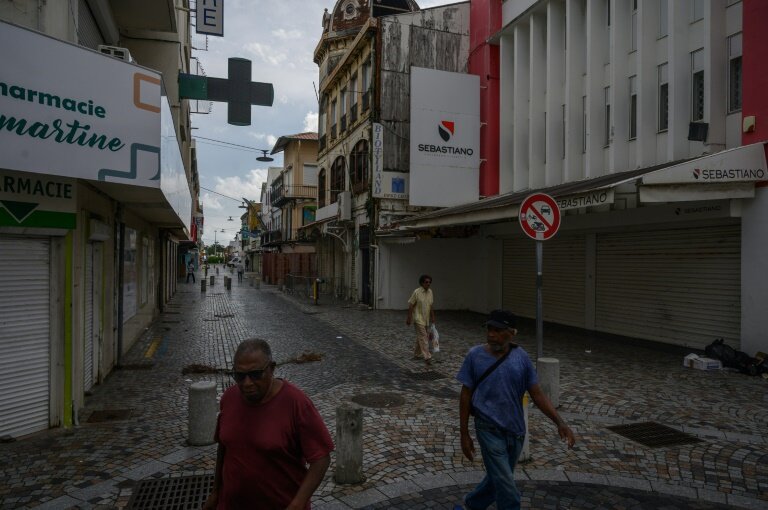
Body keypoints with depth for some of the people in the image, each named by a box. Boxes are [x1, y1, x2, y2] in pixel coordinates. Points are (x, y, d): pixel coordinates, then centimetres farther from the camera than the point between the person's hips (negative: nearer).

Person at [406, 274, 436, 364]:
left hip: (426, 319, 7)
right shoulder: (417, 292, -14)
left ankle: (417, 354, 27)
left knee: (420, 337, 15)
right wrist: (409, 318, -11)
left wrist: (432, 317, 14)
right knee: (423, 337, -11)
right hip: (418, 318, -7)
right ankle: (427, 357, -12)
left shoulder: (430, 292, 5)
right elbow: (411, 305, -11)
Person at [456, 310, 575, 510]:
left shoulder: (521, 357, -4)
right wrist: (464, 434, -3)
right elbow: (466, 395, -3)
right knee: (506, 487, -4)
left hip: (515, 430, 4)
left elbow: (537, 394, -1)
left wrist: (560, 423, -11)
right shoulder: (475, 356, -10)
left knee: (498, 479, 19)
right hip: (489, 429, -3)